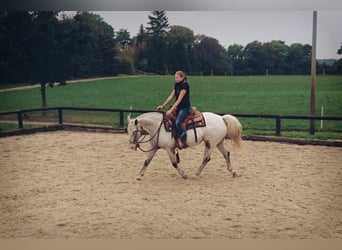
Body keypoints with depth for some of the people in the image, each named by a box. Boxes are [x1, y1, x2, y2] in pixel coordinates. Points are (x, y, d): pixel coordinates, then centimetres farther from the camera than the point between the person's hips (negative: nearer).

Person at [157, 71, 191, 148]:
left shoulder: (185, 85, -16)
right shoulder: (176, 85, 10)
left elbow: (179, 99, -21)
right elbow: (171, 96, 14)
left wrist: (171, 110, -25)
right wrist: (162, 106, 8)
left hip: (185, 108, -9)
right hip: (178, 107, 9)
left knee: (177, 123, -25)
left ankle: (184, 141, -11)